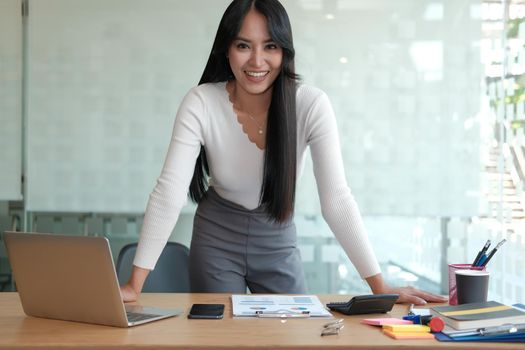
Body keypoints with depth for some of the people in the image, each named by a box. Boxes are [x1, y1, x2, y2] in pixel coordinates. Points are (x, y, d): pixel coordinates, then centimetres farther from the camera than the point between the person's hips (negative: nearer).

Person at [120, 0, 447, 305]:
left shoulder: (311, 105, -21)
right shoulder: (200, 103, -21)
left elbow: (337, 200, -22)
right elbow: (170, 192, -25)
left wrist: (380, 287, -27)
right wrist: (135, 285, -31)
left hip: (278, 240, 1)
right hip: (216, 237, -1)